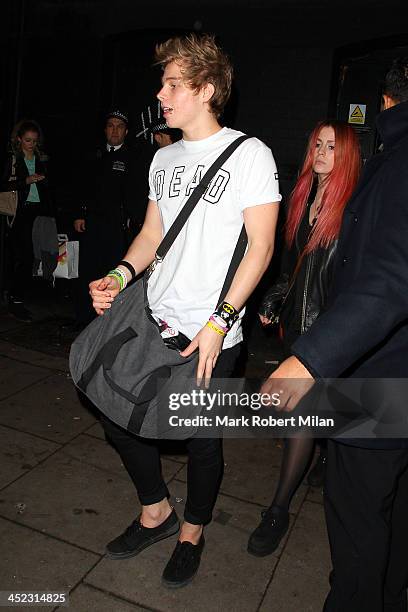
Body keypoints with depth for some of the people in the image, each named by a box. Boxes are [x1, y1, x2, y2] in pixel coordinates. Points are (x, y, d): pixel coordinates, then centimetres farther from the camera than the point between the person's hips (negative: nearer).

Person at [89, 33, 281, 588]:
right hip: (154, 321, 6)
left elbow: (261, 245, -10)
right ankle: (156, 513, 36)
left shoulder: (250, 153, -5)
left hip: (212, 333, -6)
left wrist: (219, 322, -17)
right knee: (119, 419, 10)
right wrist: (120, 274, -3)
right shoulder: (164, 157, 13)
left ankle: (193, 532, 37)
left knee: (202, 439, 8)